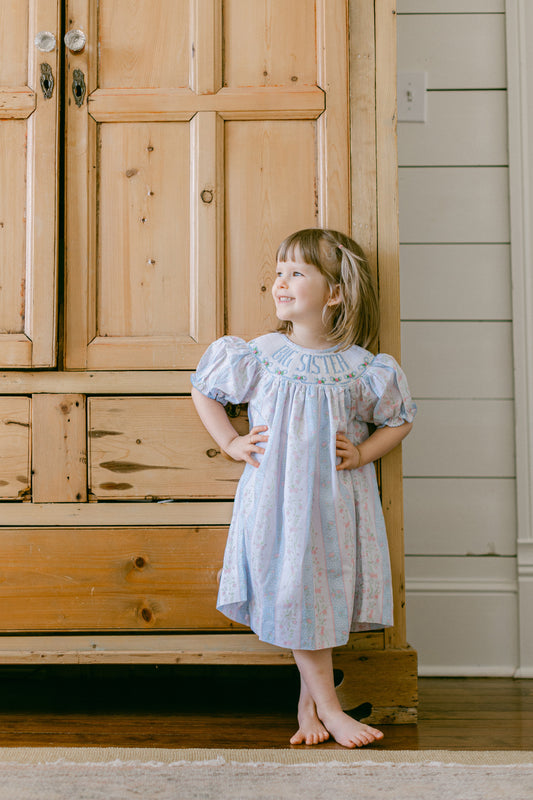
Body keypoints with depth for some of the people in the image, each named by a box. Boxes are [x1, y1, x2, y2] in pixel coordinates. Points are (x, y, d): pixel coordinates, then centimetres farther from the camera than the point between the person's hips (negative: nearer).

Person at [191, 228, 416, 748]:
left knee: (329, 592, 4)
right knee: (297, 594, -1)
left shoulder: (363, 369, -4)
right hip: (278, 500, -1)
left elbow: (399, 421, 10)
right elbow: (203, 391, 11)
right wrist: (231, 443, 3)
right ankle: (329, 708, 12)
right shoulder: (258, 357, -4)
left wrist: (361, 454, -5)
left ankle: (308, 703, 23)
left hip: (337, 500, 1)